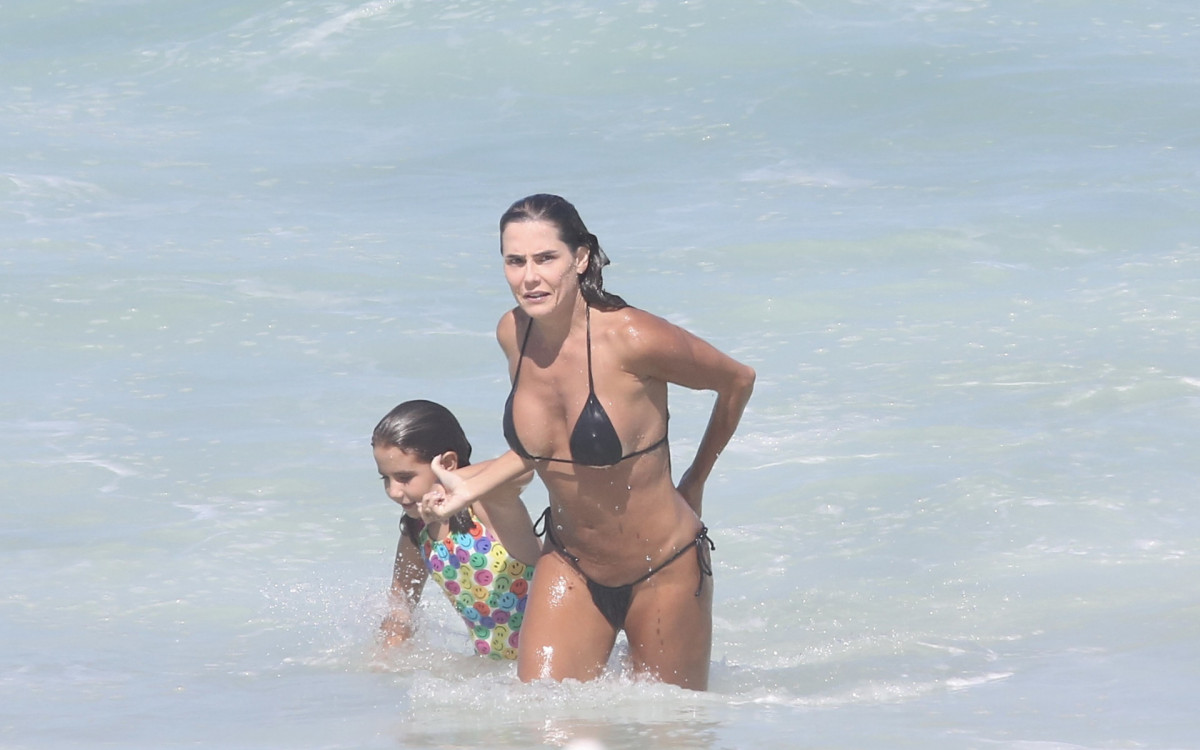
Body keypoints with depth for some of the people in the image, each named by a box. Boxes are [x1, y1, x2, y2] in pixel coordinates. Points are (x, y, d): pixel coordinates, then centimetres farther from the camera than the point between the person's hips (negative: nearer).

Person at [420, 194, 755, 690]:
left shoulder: (633, 340, -24)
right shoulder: (513, 334, -6)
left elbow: (738, 381, -6)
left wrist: (695, 479, 5)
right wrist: (472, 487, 1)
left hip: (663, 570, -4)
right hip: (569, 567, 4)